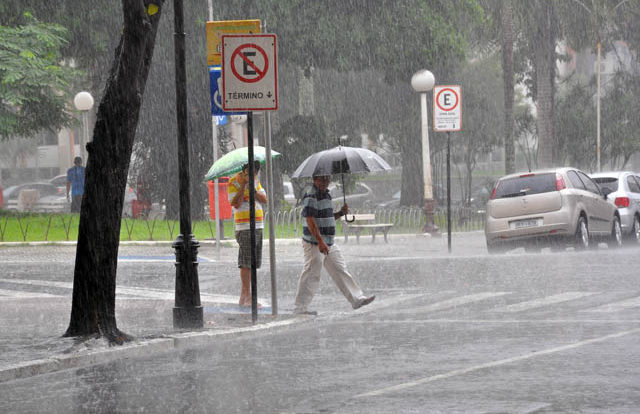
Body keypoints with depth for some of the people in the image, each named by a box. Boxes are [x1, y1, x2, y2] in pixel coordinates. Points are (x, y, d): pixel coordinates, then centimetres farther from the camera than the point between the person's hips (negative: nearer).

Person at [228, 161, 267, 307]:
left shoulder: (255, 180, 15)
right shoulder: (234, 182, -6)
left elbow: (264, 199, 7)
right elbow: (236, 204, -17)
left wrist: (253, 189, -9)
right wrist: (243, 185, -18)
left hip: (258, 226, 7)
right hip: (244, 228, -7)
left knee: (254, 262, 7)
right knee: (246, 263, -10)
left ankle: (244, 297, 12)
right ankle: (247, 296, -10)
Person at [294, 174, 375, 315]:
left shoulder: (326, 195, 16)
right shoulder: (311, 197, -14)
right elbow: (310, 221, -22)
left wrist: (341, 213, 7)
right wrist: (320, 242, -27)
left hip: (329, 244, 9)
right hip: (314, 244, -9)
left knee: (341, 271, 10)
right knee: (310, 276, -5)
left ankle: (357, 299, 13)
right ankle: (301, 308, 1)